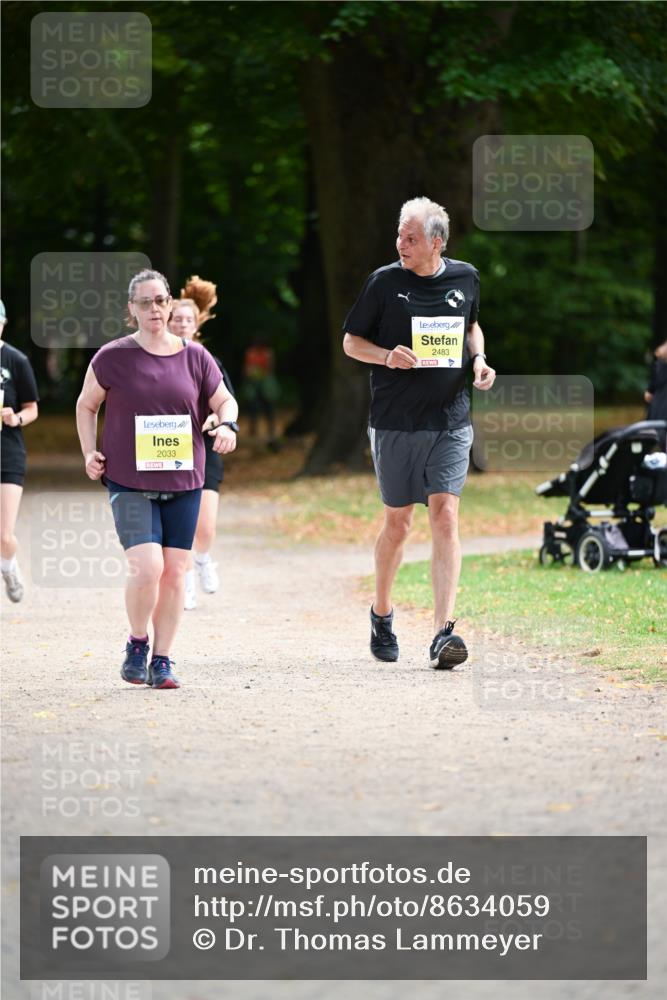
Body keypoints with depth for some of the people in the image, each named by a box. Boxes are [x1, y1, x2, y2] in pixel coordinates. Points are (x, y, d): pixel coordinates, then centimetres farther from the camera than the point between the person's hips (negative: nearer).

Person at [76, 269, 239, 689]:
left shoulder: (195, 357, 5)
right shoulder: (112, 358, -1)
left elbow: (224, 400, 15)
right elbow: (86, 406, 13)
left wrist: (227, 424, -6)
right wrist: (89, 452, 3)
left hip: (183, 482, 3)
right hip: (130, 483, -3)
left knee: (175, 572, 2)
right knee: (146, 567, -17)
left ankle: (162, 661, 13)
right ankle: (137, 645, 7)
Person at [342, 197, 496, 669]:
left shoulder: (465, 278, 5)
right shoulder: (385, 281, -3)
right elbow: (351, 342, 4)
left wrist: (479, 359, 3)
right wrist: (387, 356, -16)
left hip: (451, 422, 1)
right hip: (395, 422, -1)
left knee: (445, 517, -11)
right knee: (398, 523, 7)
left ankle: (444, 633, -16)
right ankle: (382, 613, 32)